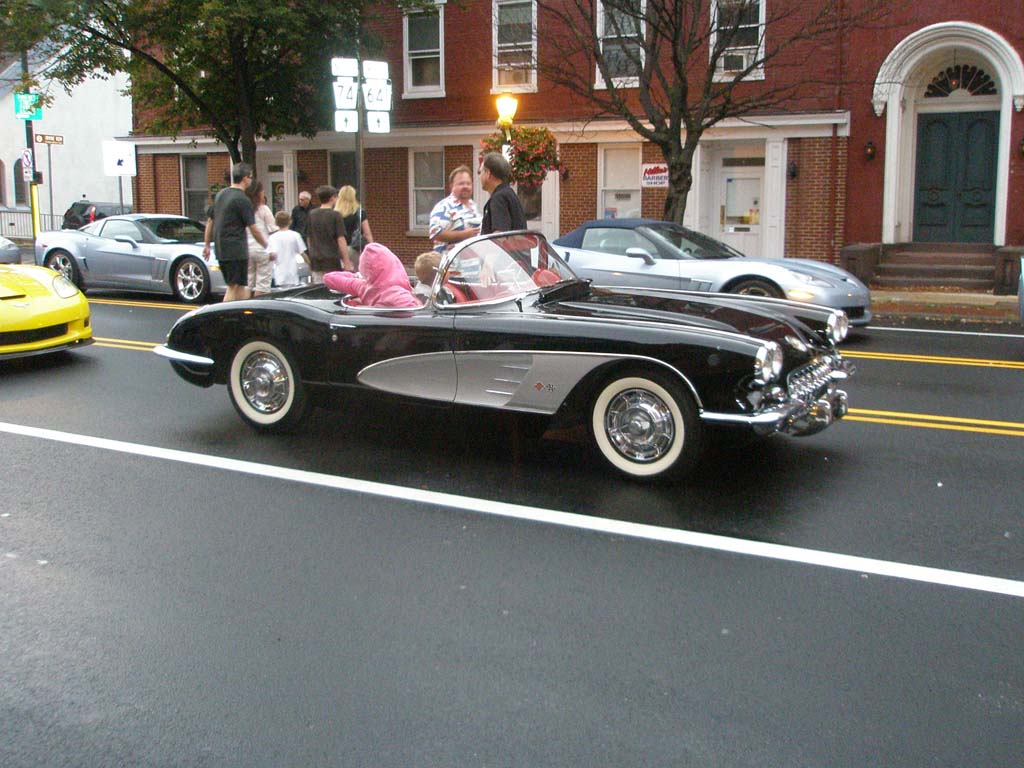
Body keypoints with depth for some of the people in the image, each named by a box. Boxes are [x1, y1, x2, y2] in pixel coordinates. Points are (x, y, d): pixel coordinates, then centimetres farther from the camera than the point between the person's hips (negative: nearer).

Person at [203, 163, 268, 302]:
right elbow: (254, 230, -11)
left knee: (241, 287, 14)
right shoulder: (242, 200, -13)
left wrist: (207, 245, 23)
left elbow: (210, 221, 17)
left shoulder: (220, 194, 11)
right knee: (235, 288, -3)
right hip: (236, 251, -8)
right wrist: (268, 247, 0)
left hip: (221, 249, 8)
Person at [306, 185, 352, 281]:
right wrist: (347, 262, -10)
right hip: (332, 262, -5)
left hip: (316, 262, 5)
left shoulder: (311, 214, 6)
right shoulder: (335, 215, -10)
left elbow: (309, 239, 12)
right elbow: (341, 240, -13)